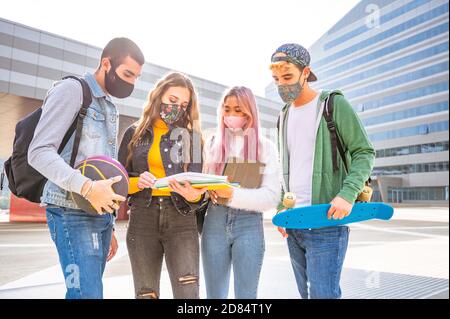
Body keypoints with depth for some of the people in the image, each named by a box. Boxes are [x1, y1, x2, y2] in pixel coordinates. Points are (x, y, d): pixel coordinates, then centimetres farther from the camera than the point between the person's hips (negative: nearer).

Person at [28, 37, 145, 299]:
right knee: (87, 293, -13)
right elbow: (39, 152, -13)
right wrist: (86, 187, -26)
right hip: (73, 213, -7)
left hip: (101, 215, 7)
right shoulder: (71, 90, -3)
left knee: (83, 292, 9)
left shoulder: (111, 109, 21)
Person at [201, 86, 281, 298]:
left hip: (248, 224, -2)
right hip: (215, 222, 2)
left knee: (246, 294, 4)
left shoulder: (265, 147, 2)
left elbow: (271, 197, -8)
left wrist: (233, 194, -21)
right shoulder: (212, 144, 11)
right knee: (214, 294, 9)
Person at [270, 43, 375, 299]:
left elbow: (365, 153, -7)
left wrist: (348, 194, -23)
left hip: (326, 221, -6)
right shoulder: (285, 115, 15)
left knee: (323, 293, -9)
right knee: (307, 292, 14)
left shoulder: (334, 104, -3)